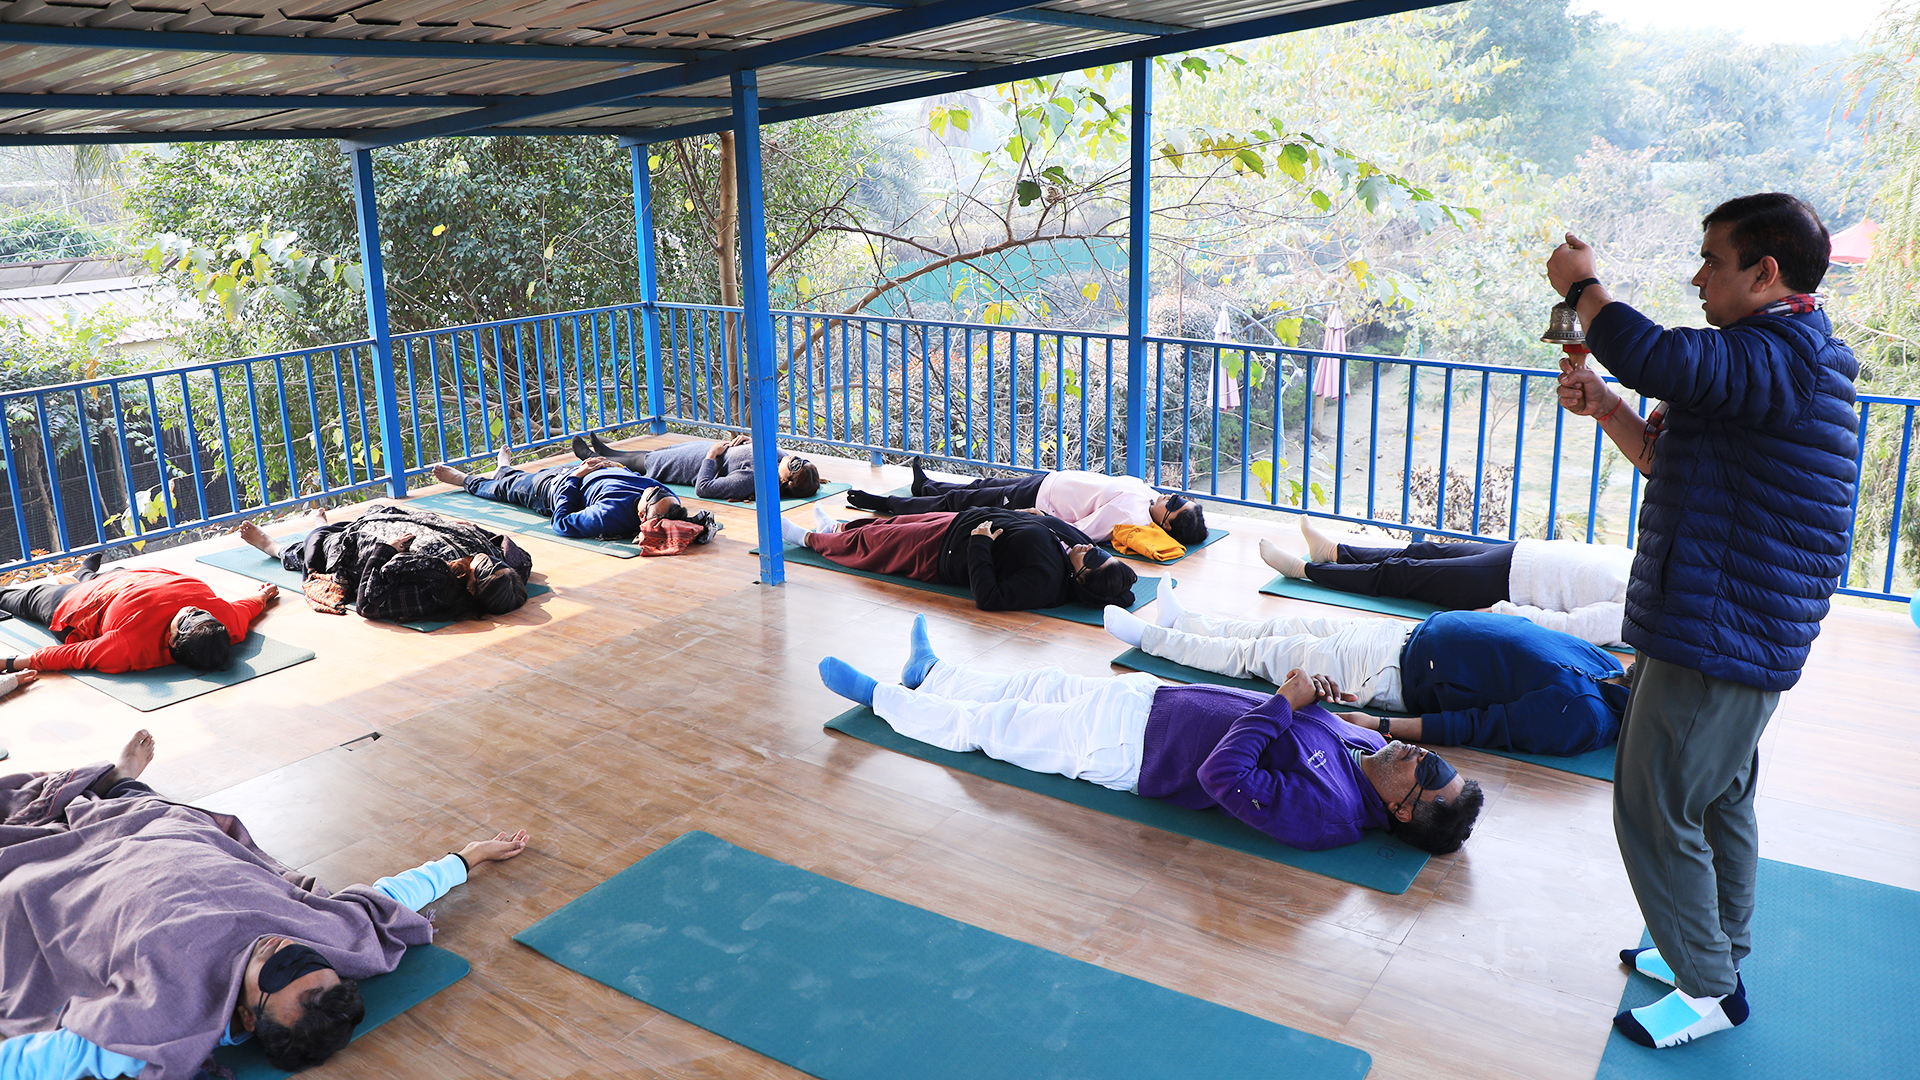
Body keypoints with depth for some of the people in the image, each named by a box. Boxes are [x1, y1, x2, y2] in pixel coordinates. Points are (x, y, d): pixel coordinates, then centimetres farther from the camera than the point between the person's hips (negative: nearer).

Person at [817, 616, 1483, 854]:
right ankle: (928, 674, 48)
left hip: (1126, 748, -7)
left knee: (981, 722, 7)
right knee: (1039, 685, 23)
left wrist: (1288, 701, -31)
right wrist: (1313, 695, -11)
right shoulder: (1366, 745, -6)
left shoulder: (1325, 813, -31)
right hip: (1153, 696, 7)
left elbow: (1223, 776, -37)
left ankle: (878, 697, 30)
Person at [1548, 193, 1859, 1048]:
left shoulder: (1778, 352, -20)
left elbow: (1651, 355, -36)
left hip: (1717, 638, -11)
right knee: (1720, 800, 21)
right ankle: (1720, 952, 37)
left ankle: (1710, 989, 14)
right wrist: (1606, 408, 2)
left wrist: (1582, 285, -18)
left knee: (1655, 811, -1)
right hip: (1740, 631, 11)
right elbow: (1670, 456, 18)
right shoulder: (1789, 356, 16)